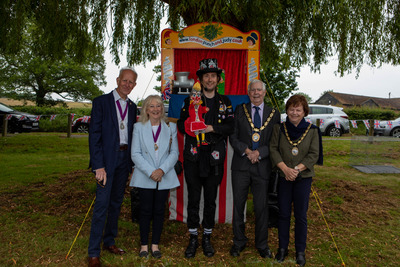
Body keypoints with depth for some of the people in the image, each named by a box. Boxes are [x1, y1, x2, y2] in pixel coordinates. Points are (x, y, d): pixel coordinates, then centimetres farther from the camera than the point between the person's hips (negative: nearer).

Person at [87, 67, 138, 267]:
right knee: (102, 204, -6)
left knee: (116, 202, 13)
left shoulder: (132, 106, 12)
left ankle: (109, 241, 28)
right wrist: (98, 166, -17)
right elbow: (94, 135, -10)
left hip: (124, 159, 6)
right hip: (107, 158, -5)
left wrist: (132, 162, 6)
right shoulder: (101, 102, -4)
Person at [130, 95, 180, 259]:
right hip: (145, 177, -1)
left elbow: (174, 153, 2)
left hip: (164, 177, 1)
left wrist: (162, 170, -13)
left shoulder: (170, 127, 6)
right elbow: (135, 154, -3)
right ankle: (144, 244, 18)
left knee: (159, 211, 6)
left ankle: (155, 244, 19)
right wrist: (150, 172, -14)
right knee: (145, 211, 3)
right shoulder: (139, 127, 3)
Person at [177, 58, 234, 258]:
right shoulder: (190, 100, 8)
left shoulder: (225, 102, 10)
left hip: (214, 159, 1)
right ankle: (193, 238, 20)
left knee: (211, 200, 9)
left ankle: (207, 238, 24)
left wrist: (212, 127, -15)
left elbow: (230, 127, 0)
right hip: (193, 158, -1)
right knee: (193, 200, 5)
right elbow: (181, 125, 3)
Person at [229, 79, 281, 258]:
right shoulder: (240, 110, 6)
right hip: (241, 165, 0)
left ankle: (262, 245, 25)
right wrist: (246, 151, -13)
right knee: (238, 205, 8)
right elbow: (233, 137, 2)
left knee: (262, 207, 7)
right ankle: (238, 242, 25)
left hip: (262, 167, 0)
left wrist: (259, 152, -11)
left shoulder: (274, 114, 7)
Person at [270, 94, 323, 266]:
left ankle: (300, 251, 20)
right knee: (283, 214, 7)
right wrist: (285, 168, -16)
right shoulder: (279, 128, 4)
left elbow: (314, 155, -4)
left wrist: (297, 169, -16)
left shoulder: (312, 130, 1)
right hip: (283, 177, 1)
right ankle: (282, 248, 23)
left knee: (301, 215, 5)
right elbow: (273, 149, -3)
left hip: (303, 178, -1)